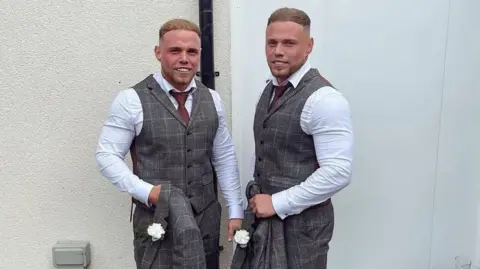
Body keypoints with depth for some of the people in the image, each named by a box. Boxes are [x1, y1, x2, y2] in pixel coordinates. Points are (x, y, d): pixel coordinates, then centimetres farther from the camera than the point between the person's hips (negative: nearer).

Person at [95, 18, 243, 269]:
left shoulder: (212, 99, 3)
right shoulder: (132, 100, -10)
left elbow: (225, 157, 6)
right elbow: (106, 155, -6)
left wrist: (235, 211, 5)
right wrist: (145, 191, -18)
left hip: (207, 218, 4)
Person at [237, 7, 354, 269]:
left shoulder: (323, 99, -20)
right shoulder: (271, 89, 6)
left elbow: (337, 173, -25)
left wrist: (277, 203, -20)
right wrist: (257, 197, 7)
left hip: (302, 221, -7)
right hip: (267, 216, 7)